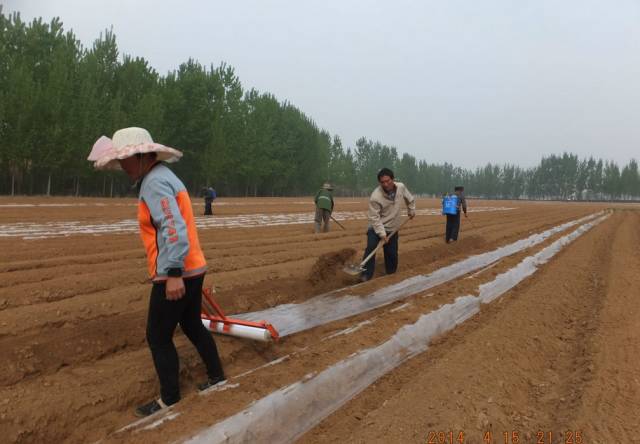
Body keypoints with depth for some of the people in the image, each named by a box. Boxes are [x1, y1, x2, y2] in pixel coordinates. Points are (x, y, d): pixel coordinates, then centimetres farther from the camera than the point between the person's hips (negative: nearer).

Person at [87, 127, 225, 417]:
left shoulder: (155, 182, -16)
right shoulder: (161, 177, 16)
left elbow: (174, 228, -27)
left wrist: (174, 273, -30)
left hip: (175, 274, -10)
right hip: (191, 268, 10)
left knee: (158, 337, 1)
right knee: (192, 326, 21)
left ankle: (169, 400, 13)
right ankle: (217, 377, 33)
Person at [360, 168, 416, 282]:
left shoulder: (401, 187, -12)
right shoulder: (375, 196, -27)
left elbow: (409, 199, 12)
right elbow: (374, 218, -24)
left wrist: (411, 210, 21)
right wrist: (382, 234, -28)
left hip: (392, 228, 4)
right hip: (376, 227, -4)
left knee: (392, 254, 6)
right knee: (370, 248, -22)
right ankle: (366, 275, -15)